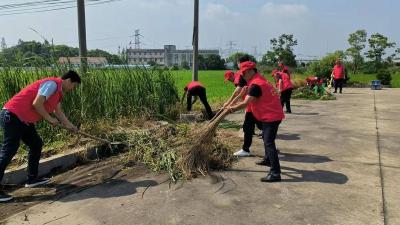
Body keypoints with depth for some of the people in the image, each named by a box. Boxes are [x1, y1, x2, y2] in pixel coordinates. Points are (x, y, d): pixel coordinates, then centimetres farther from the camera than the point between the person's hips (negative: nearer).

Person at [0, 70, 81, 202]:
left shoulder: (58, 91, 17)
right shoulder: (52, 83, -14)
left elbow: (58, 112, 26)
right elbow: (36, 104, -23)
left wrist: (70, 126, 27)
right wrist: (50, 119, -11)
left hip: (24, 120, 11)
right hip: (12, 116, -11)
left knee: (36, 144, 15)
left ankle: (32, 179, 23)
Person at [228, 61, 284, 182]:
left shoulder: (255, 85, -20)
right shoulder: (259, 80, 13)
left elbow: (245, 103, -26)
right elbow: (251, 100, 15)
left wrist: (233, 108, -14)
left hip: (271, 117, -11)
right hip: (273, 115, 11)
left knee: (269, 143, -13)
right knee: (267, 139, 27)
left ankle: (275, 173, -14)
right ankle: (268, 159, 47)